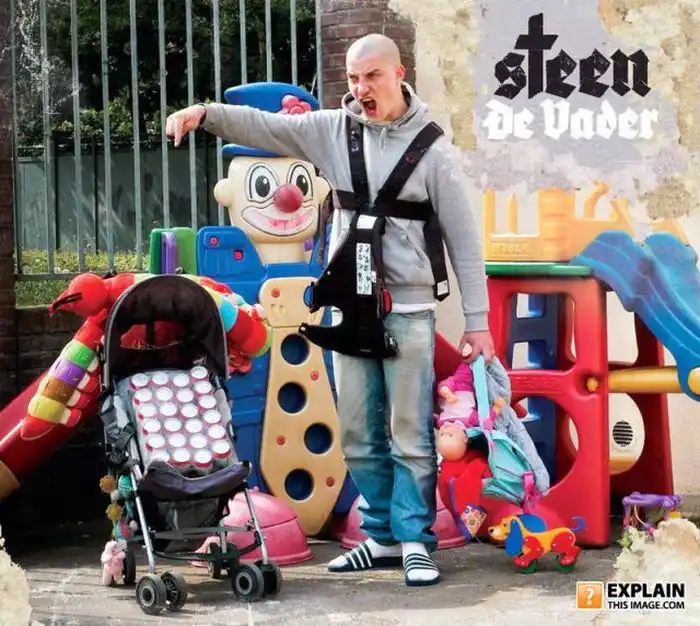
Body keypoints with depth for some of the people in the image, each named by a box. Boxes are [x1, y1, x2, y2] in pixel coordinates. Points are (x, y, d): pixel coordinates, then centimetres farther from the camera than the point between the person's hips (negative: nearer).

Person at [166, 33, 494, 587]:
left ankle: (415, 541, 10)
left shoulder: (433, 148, -4)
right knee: (360, 434, 10)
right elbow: (264, 126, -2)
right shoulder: (332, 129, 5)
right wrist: (206, 113, -21)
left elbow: (463, 240, -2)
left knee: (410, 434, 0)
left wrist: (477, 321, -3)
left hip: (409, 309, -4)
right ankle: (383, 536, 21)